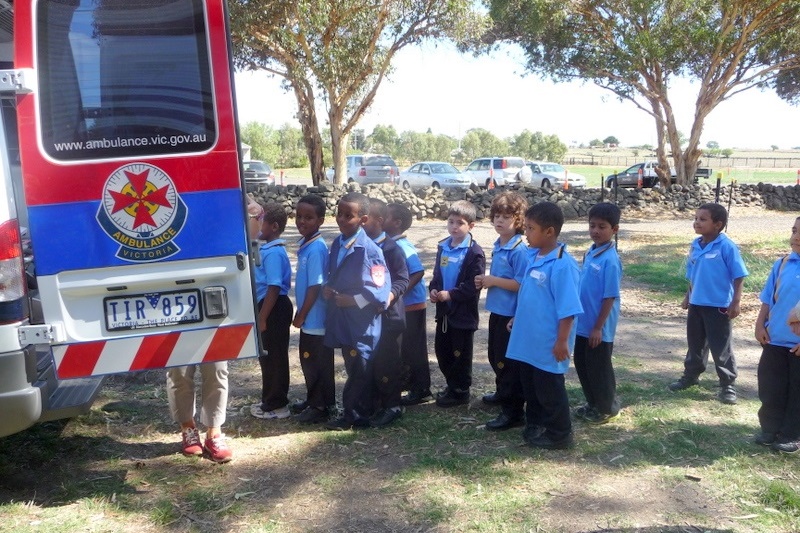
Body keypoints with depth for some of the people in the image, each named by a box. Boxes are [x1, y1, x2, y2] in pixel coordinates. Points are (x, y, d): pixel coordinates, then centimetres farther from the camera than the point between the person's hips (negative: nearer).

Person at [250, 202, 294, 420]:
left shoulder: (273, 252, -20)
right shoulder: (268, 249, 11)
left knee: (274, 357, 1)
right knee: (267, 356, 19)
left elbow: (274, 288, -24)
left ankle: (276, 406, 13)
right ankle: (271, 400, 32)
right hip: (270, 307, 10)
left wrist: (262, 318, -22)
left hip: (274, 309, -10)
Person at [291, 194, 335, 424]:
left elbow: (315, 287, -21)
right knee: (309, 362, 19)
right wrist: (300, 315, 15)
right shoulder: (304, 244, 7)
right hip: (309, 318, 9)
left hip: (316, 319, -9)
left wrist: (301, 316, -14)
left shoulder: (316, 248, -20)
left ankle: (321, 407, 18)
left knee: (318, 364, 4)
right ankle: (313, 401, 33)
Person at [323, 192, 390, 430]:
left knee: (360, 370, 5)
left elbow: (380, 290, -18)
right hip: (342, 319, 7)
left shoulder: (370, 249, -16)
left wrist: (352, 300, -18)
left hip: (362, 321, -7)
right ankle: (359, 412, 30)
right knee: (353, 368, 17)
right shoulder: (336, 244, 6)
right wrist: (328, 288, -1)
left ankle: (354, 415, 18)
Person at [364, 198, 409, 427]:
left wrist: (391, 295, -28)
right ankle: (372, 404, 27)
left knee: (385, 361, 1)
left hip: (387, 315, -7)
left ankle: (392, 406, 14)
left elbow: (403, 279, -12)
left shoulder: (391, 248, -12)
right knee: (368, 361, 14)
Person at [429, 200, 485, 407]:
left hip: (463, 312, -7)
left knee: (460, 353, 5)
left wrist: (451, 295, -22)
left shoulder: (474, 252, -14)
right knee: (441, 349, 15)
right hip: (443, 309, 7)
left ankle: (460, 392, 20)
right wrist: (433, 289, -2)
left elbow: (473, 285, -18)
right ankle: (452, 385, 32)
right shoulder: (443, 247, 8)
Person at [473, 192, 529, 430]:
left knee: (508, 361, -1)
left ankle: (513, 412, 10)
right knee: (495, 356, 24)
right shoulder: (498, 246, 7)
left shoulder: (520, 250, -20)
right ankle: (503, 393, 44)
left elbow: (522, 284, -25)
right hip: (497, 311, 9)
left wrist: (493, 281, -20)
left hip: (511, 314, -9)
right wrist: (486, 281, 1)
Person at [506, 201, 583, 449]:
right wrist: (517, 319, 18)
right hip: (528, 339, 8)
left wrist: (562, 341, -20)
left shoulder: (562, 265, -23)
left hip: (548, 343, -8)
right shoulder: (534, 258, 3)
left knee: (549, 390, 8)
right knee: (530, 386, 22)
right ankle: (535, 424, 40)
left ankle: (559, 434, 25)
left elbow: (568, 309, -22)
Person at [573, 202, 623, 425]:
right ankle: (592, 404, 36)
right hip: (583, 324, 8)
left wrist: (598, 327, -17)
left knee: (599, 368, 7)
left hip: (599, 328, -8)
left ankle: (607, 409, 26)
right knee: (582, 365, 18)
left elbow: (610, 298, -19)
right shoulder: (590, 253, 4)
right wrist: (587, 323, 16)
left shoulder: (610, 260, -20)